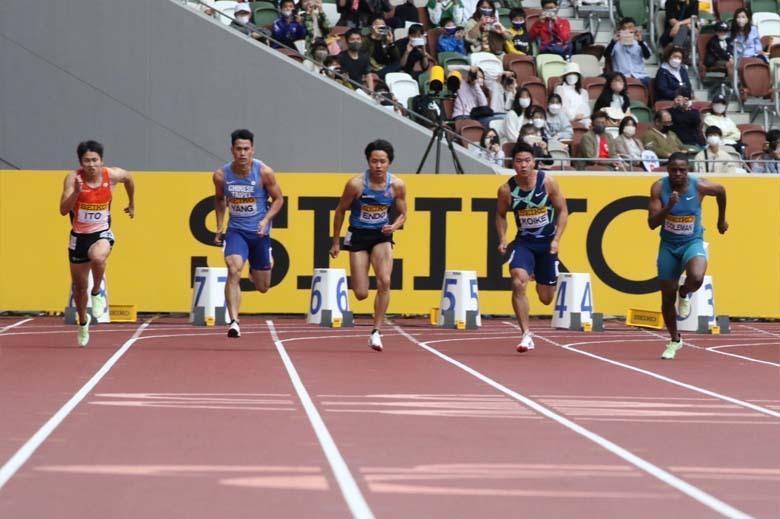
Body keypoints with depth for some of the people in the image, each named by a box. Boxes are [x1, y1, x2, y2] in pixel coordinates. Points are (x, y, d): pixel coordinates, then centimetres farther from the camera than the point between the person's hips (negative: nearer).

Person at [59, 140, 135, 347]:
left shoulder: (112, 175, -12)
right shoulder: (73, 178, -16)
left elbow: (129, 178, 13)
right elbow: (63, 210, -23)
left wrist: (131, 204, 22)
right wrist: (76, 192, -38)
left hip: (102, 232, -1)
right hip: (79, 235, 1)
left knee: (98, 257, -38)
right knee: (79, 286, 13)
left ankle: (97, 293, -8)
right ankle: (83, 322, 42)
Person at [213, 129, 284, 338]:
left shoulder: (264, 172, -15)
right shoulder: (221, 175, -9)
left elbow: (278, 199, -2)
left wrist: (266, 220, -18)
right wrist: (219, 227, 6)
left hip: (259, 232, 0)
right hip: (236, 230, 0)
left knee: (262, 287, 10)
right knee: (233, 270, -26)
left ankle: (262, 265, 47)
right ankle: (234, 322, -27)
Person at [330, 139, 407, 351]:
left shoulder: (397, 185, -11)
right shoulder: (356, 184, -18)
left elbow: (402, 214, 4)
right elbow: (340, 211, -3)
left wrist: (394, 226, -19)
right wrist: (336, 242, 2)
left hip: (382, 235, 2)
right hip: (358, 235, -1)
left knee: (384, 281, -20)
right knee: (361, 294, -3)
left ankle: (376, 332, -9)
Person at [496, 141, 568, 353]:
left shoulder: (547, 182, -14)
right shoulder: (506, 190, -11)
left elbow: (562, 210, -4)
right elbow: (500, 214, 7)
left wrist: (557, 239, -14)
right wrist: (502, 239, -6)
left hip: (547, 242, 0)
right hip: (523, 241, 0)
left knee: (546, 298, 8)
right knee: (518, 283, -26)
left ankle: (542, 277, 49)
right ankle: (526, 334, -16)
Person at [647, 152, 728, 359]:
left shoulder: (699, 186, -16)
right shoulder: (659, 188, -15)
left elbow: (721, 191, 7)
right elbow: (652, 223, -18)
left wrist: (721, 220, 18)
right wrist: (669, 206, -34)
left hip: (692, 243, -2)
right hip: (668, 245, 2)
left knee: (696, 278, -33)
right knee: (667, 298, 7)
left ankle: (684, 294, 6)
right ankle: (674, 340, 32)